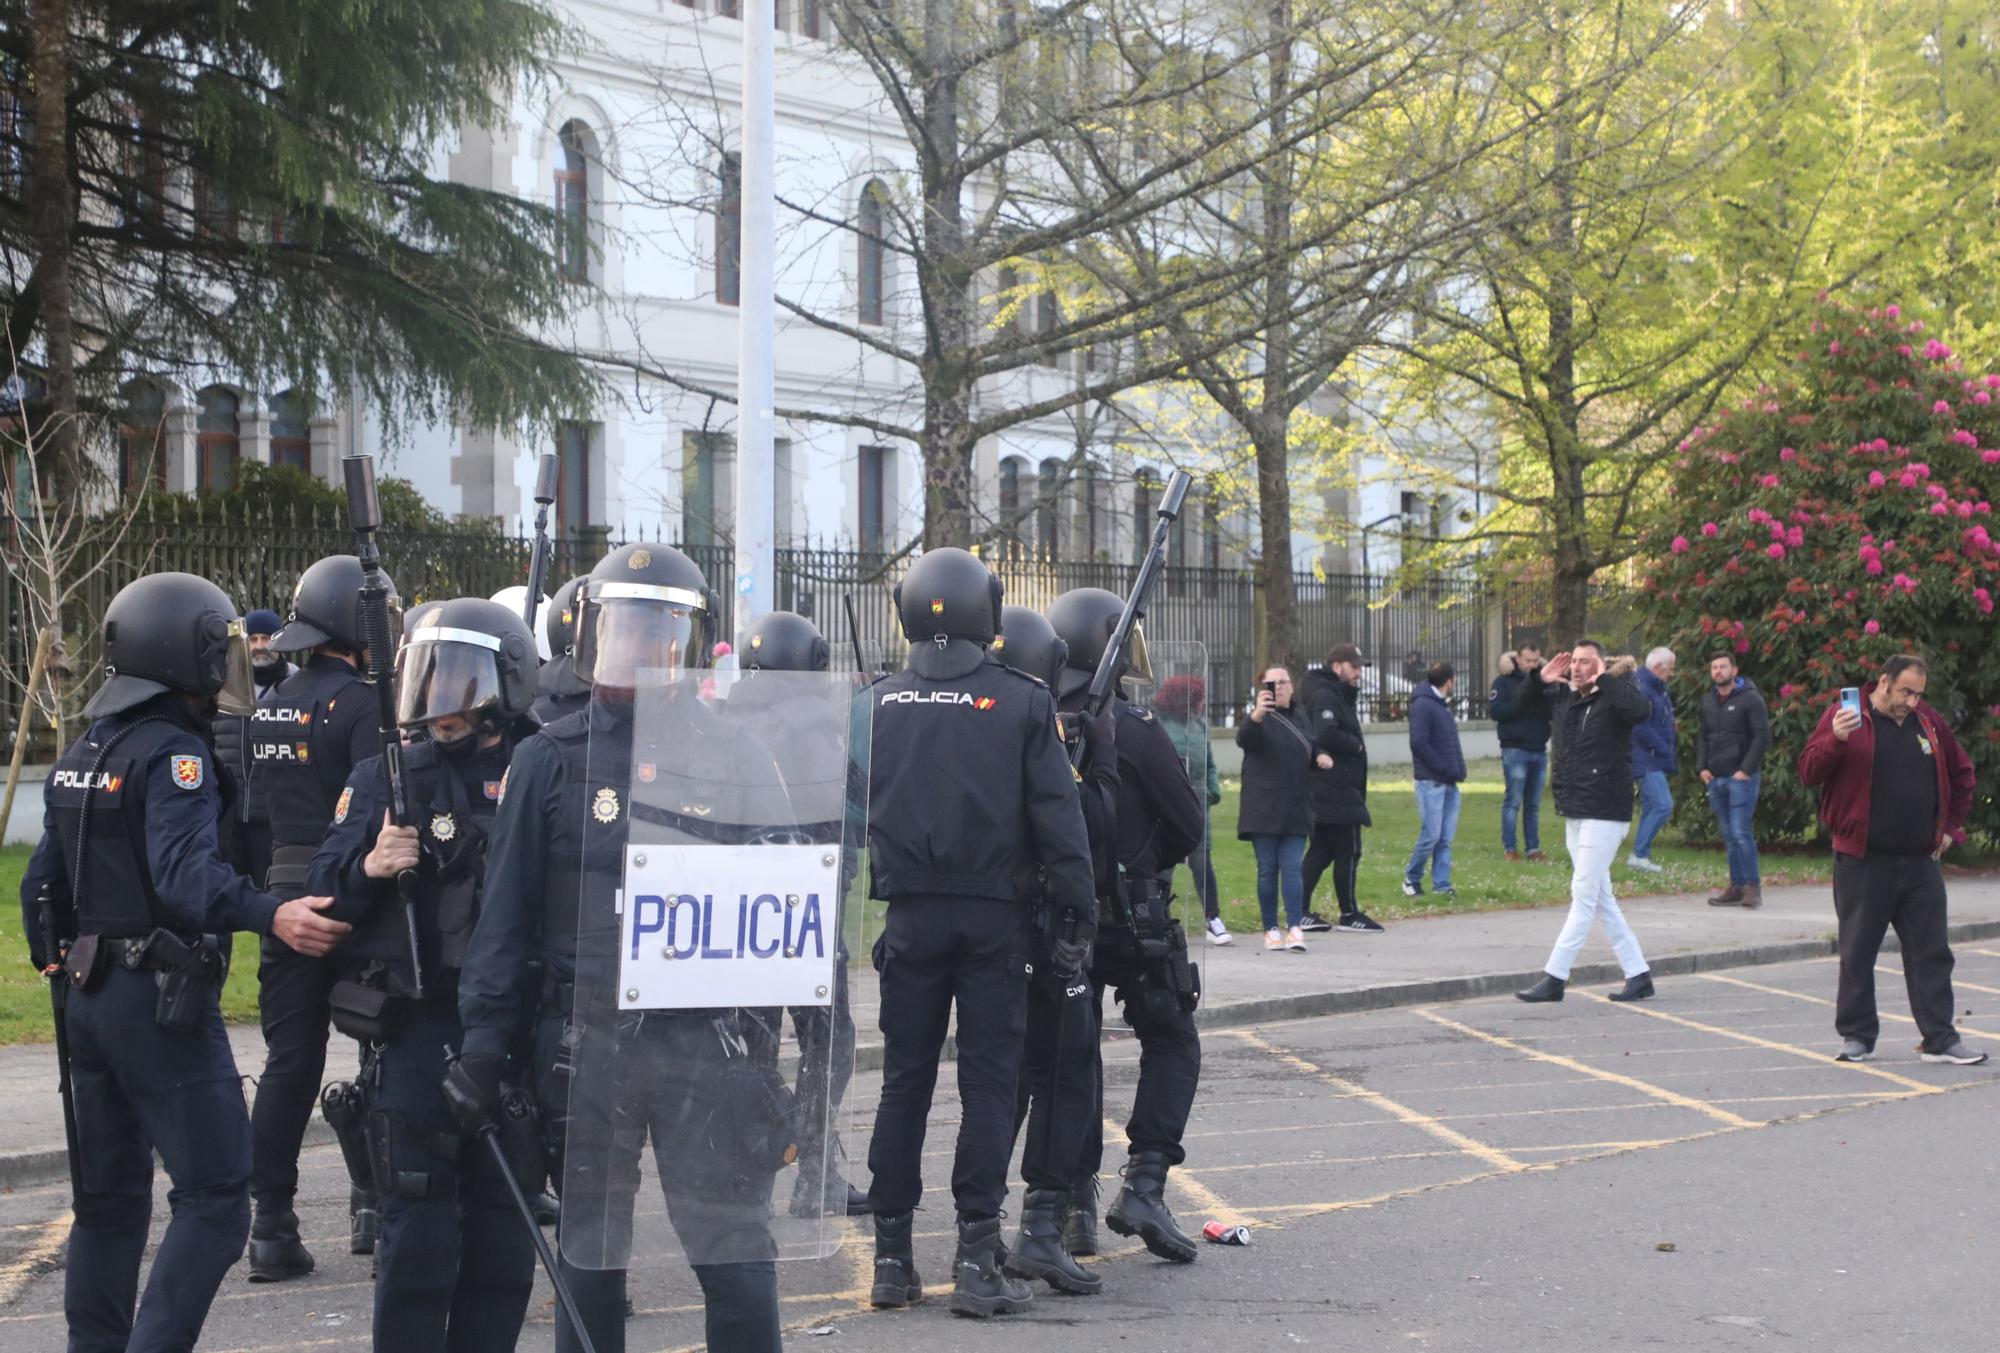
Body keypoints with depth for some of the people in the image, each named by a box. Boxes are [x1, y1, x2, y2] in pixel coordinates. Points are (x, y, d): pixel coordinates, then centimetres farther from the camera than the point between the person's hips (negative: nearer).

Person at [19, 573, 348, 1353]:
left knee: (109, 1197, 16)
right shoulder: (173, 752, -15)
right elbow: (186, 876, -30)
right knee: (214, 1200, -6)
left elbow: (44, 879, 18)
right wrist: (271, 917, -41)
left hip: (89, 995, 9)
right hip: (162, 998, -9)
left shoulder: (83, 754, 13)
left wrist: (56, 955, 29)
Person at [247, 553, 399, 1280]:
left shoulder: (268, 705, 12)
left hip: (280, 892, 6)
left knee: (288, 1059, 9)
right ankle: (374, 1201, 10)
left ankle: (272, 1222, 7)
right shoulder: (360, 703, -11)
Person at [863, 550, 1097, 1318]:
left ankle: (892, 1257, 14)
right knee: (989, 1081, 3)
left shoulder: (877, 703, 1)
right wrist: (1078, 911, -2)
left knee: (904, 1080, 10)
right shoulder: (1023, 703, -6)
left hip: (911, 915, 2)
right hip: (993, 916, -2)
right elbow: (1057, 816, -8)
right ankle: (976, 1261, 1)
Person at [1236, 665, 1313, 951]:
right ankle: (1271, 930, 6)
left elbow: (1310, 752, 29)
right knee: (1267, 870, 1)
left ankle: (1296, 928, -9)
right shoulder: (1261, 718, -3)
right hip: (1264, 808, -4)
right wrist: (1256, 715, -46)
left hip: (1295, 809, 4)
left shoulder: (1300, 717, 14)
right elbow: (1243, 738, -26)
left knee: (1292, 868, -3)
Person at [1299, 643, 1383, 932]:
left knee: (1320, 852, 11)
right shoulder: (1324, 697, -13)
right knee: (1348, 852, -2)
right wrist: (1357, 746, -13)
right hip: (1336, 792, -10)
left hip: (1325, 790, 10)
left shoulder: (1339, 696, 20)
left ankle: (1301, 912, 12)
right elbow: (1326, 735, -27)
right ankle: (1349, 914, 5)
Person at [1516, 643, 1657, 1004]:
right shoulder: (1562, 697, 11)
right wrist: (1539, 678, 6)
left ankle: (1555, 977, -5)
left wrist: (1604, 679, -25)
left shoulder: (1612, 699, -11)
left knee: (1584, 896, -6)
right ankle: (1638, 974, 18)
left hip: (1605, 815, -9)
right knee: (1601, 899, 12)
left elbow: (1641, 710, -33)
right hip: (1574, 813, 9)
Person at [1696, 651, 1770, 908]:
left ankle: (1753, 886, -5)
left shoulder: (1750, 699, -5)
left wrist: (1746, 770, -14)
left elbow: (1762, 737, -9)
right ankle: (1737, 886, 12)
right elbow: (1702, 737, 20)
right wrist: (1702, 767, 6)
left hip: (1742, 778, -6)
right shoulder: (1708, 701, 14)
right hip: (1715, 779, 6)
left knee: (1741, 832, -13)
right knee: (1729, 835, 8)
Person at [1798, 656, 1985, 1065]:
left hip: (1920, 862, 4)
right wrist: (1835, 740, -27)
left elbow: (1960, 774, 24)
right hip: (1862, 862, -4)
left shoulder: (1928, 723, 10)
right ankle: (1856, 1036, 14)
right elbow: (1808, 773, -10)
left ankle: (1940, 1039, 10)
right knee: (1858, 953, 4)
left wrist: (1951, 826, 17)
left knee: (1932, 953, 5)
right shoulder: (1844, 717, -4)